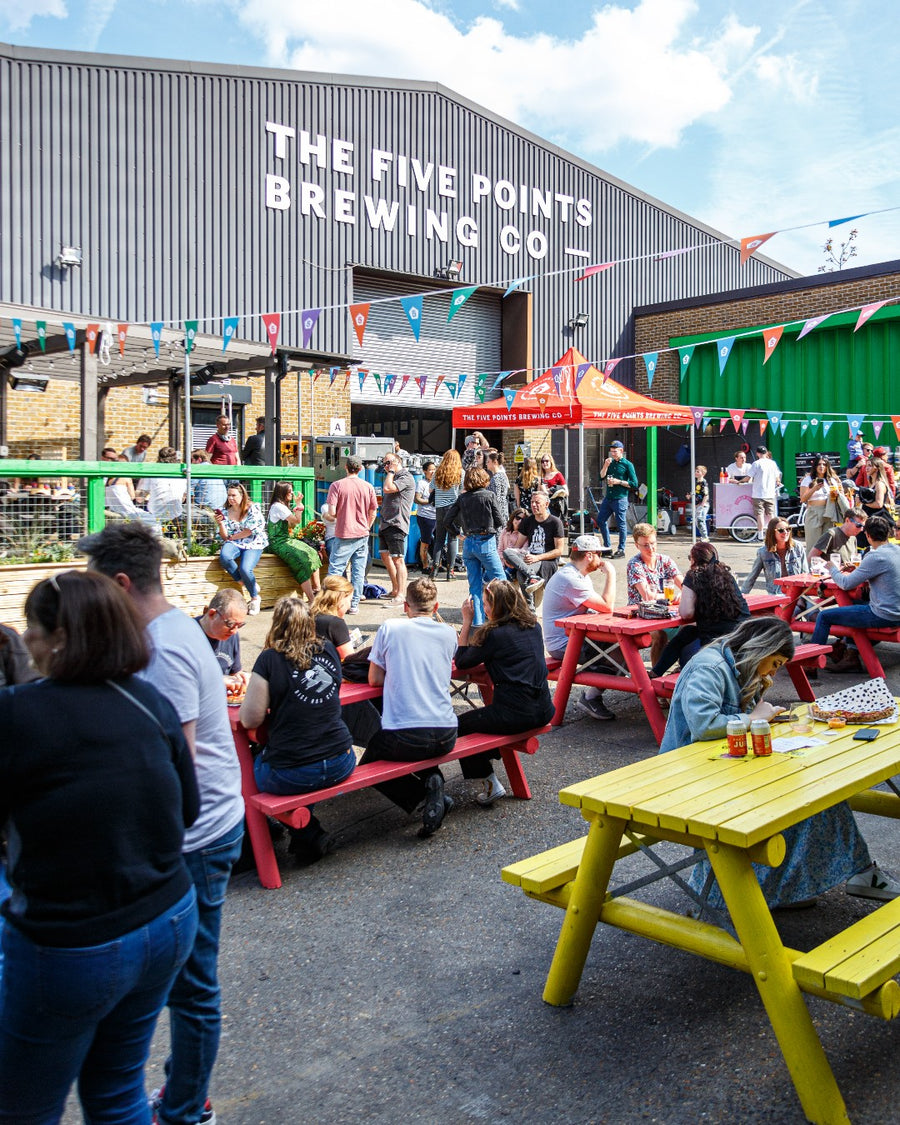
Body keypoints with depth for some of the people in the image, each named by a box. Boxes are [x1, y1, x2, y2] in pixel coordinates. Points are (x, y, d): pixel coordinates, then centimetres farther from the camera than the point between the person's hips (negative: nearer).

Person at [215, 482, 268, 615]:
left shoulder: (253, 508, -1)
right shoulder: (226, 513, 9)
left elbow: (250, 531, -8)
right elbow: (224, 537, 6)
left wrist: (232, 537, -2)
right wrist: (220, 524, -11)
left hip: (253, 544, -3)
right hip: (234, 544, 3)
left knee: (245, 569, -30)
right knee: (224, 556, -34)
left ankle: (255, 597, -3)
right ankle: (246, 582, -13)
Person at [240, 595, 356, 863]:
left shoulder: (270, 660, -11)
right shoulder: (328, 651, 3)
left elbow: (250, 719, -9)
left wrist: (254, 689, 9)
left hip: (292, 776, -6)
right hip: (340, 765, 6)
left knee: (248, 762, 22)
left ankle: (308, 836, 15)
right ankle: (308, 832, 29)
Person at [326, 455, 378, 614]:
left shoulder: (336, 485, -7)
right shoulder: (368, 487, 3)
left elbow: (332, 512, -12)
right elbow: (373, 513, 7)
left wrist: (339, 516, 11)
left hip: (344, 535, -3)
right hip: (362, 535, 3)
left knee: (335, 569, 2)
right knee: (359, 571, 6)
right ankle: (354, 604, 9)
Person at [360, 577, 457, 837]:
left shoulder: (390, 628, -2)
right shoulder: (448, 633, 7)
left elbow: (374, 679, 5)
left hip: (402, 737, -4)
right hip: (445, 735, 5)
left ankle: (422, 793, -3)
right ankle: (432, 780, 6)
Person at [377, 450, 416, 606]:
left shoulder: (406, 477, -9)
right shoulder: (393, 477, 21)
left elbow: (387, 488, -19)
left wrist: (391, 471, -9)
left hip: (396, 524, -10)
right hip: (385, 523, 10)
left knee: (398, 559, -11)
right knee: (385, 555, 15)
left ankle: (400, 596, -11)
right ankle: (394, 590, 25)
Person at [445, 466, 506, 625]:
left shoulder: (462, 498, 5)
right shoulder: (489, 496, -6)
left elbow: (448, 519, 4)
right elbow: (499, 521, -4)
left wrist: (457, 533, 18)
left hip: (468, 543, 5)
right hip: (486, 542, -5)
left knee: (474, 585, 9)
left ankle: (478, 622, 9)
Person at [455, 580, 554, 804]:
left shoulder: (495, 634, -13)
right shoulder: (533, 626, 7)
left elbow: (461, 661, -1)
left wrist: (467, 621, 1)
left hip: (515, 714, -8)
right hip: (544, 710, 8)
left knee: (459, 726, 12)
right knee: (477, 715, 31)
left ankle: (490, 784, 11)